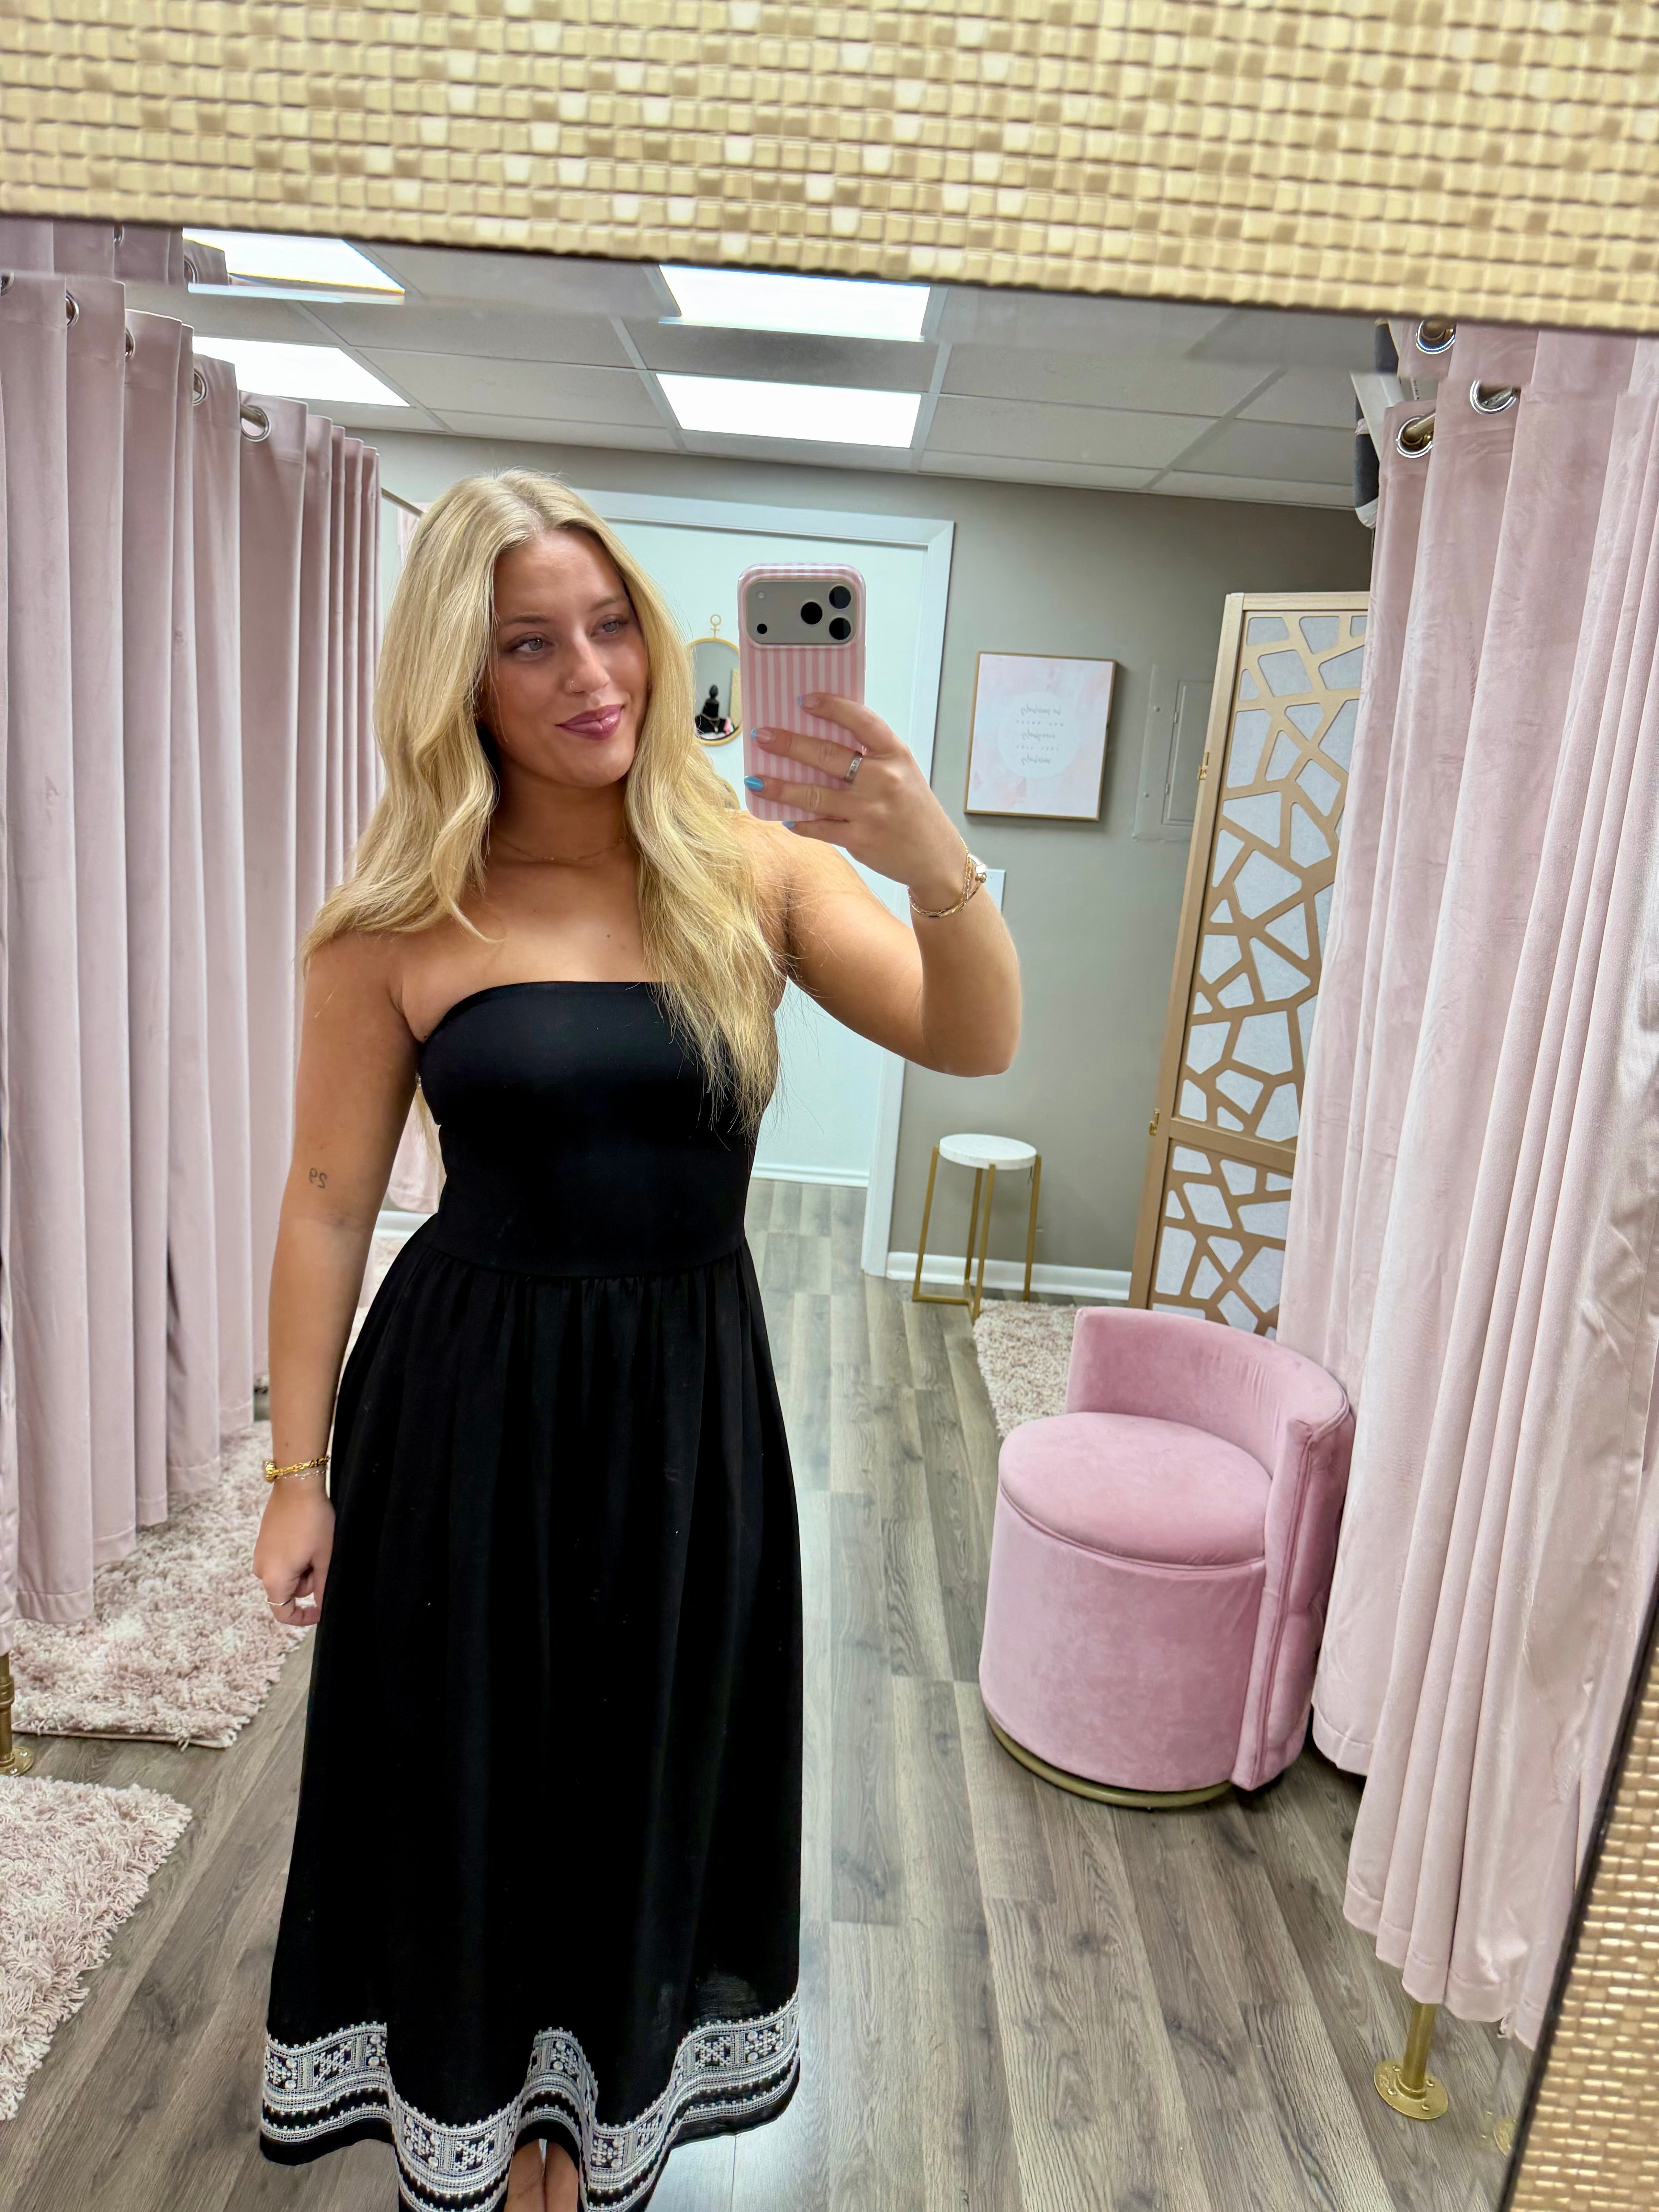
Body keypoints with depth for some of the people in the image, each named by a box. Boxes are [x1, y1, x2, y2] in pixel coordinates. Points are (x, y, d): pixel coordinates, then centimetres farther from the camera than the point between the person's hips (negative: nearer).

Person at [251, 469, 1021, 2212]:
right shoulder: (401, 925, -9)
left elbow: (974, 1044, -14)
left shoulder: (750, 872, -6)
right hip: (472, 1403, -1)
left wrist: (938, 871, -33)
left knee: (650, 1776, 20)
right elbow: (329, 1202, -4)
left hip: (691, 1404, 2)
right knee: (472, 1783, 17)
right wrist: (299, 1473, 0)